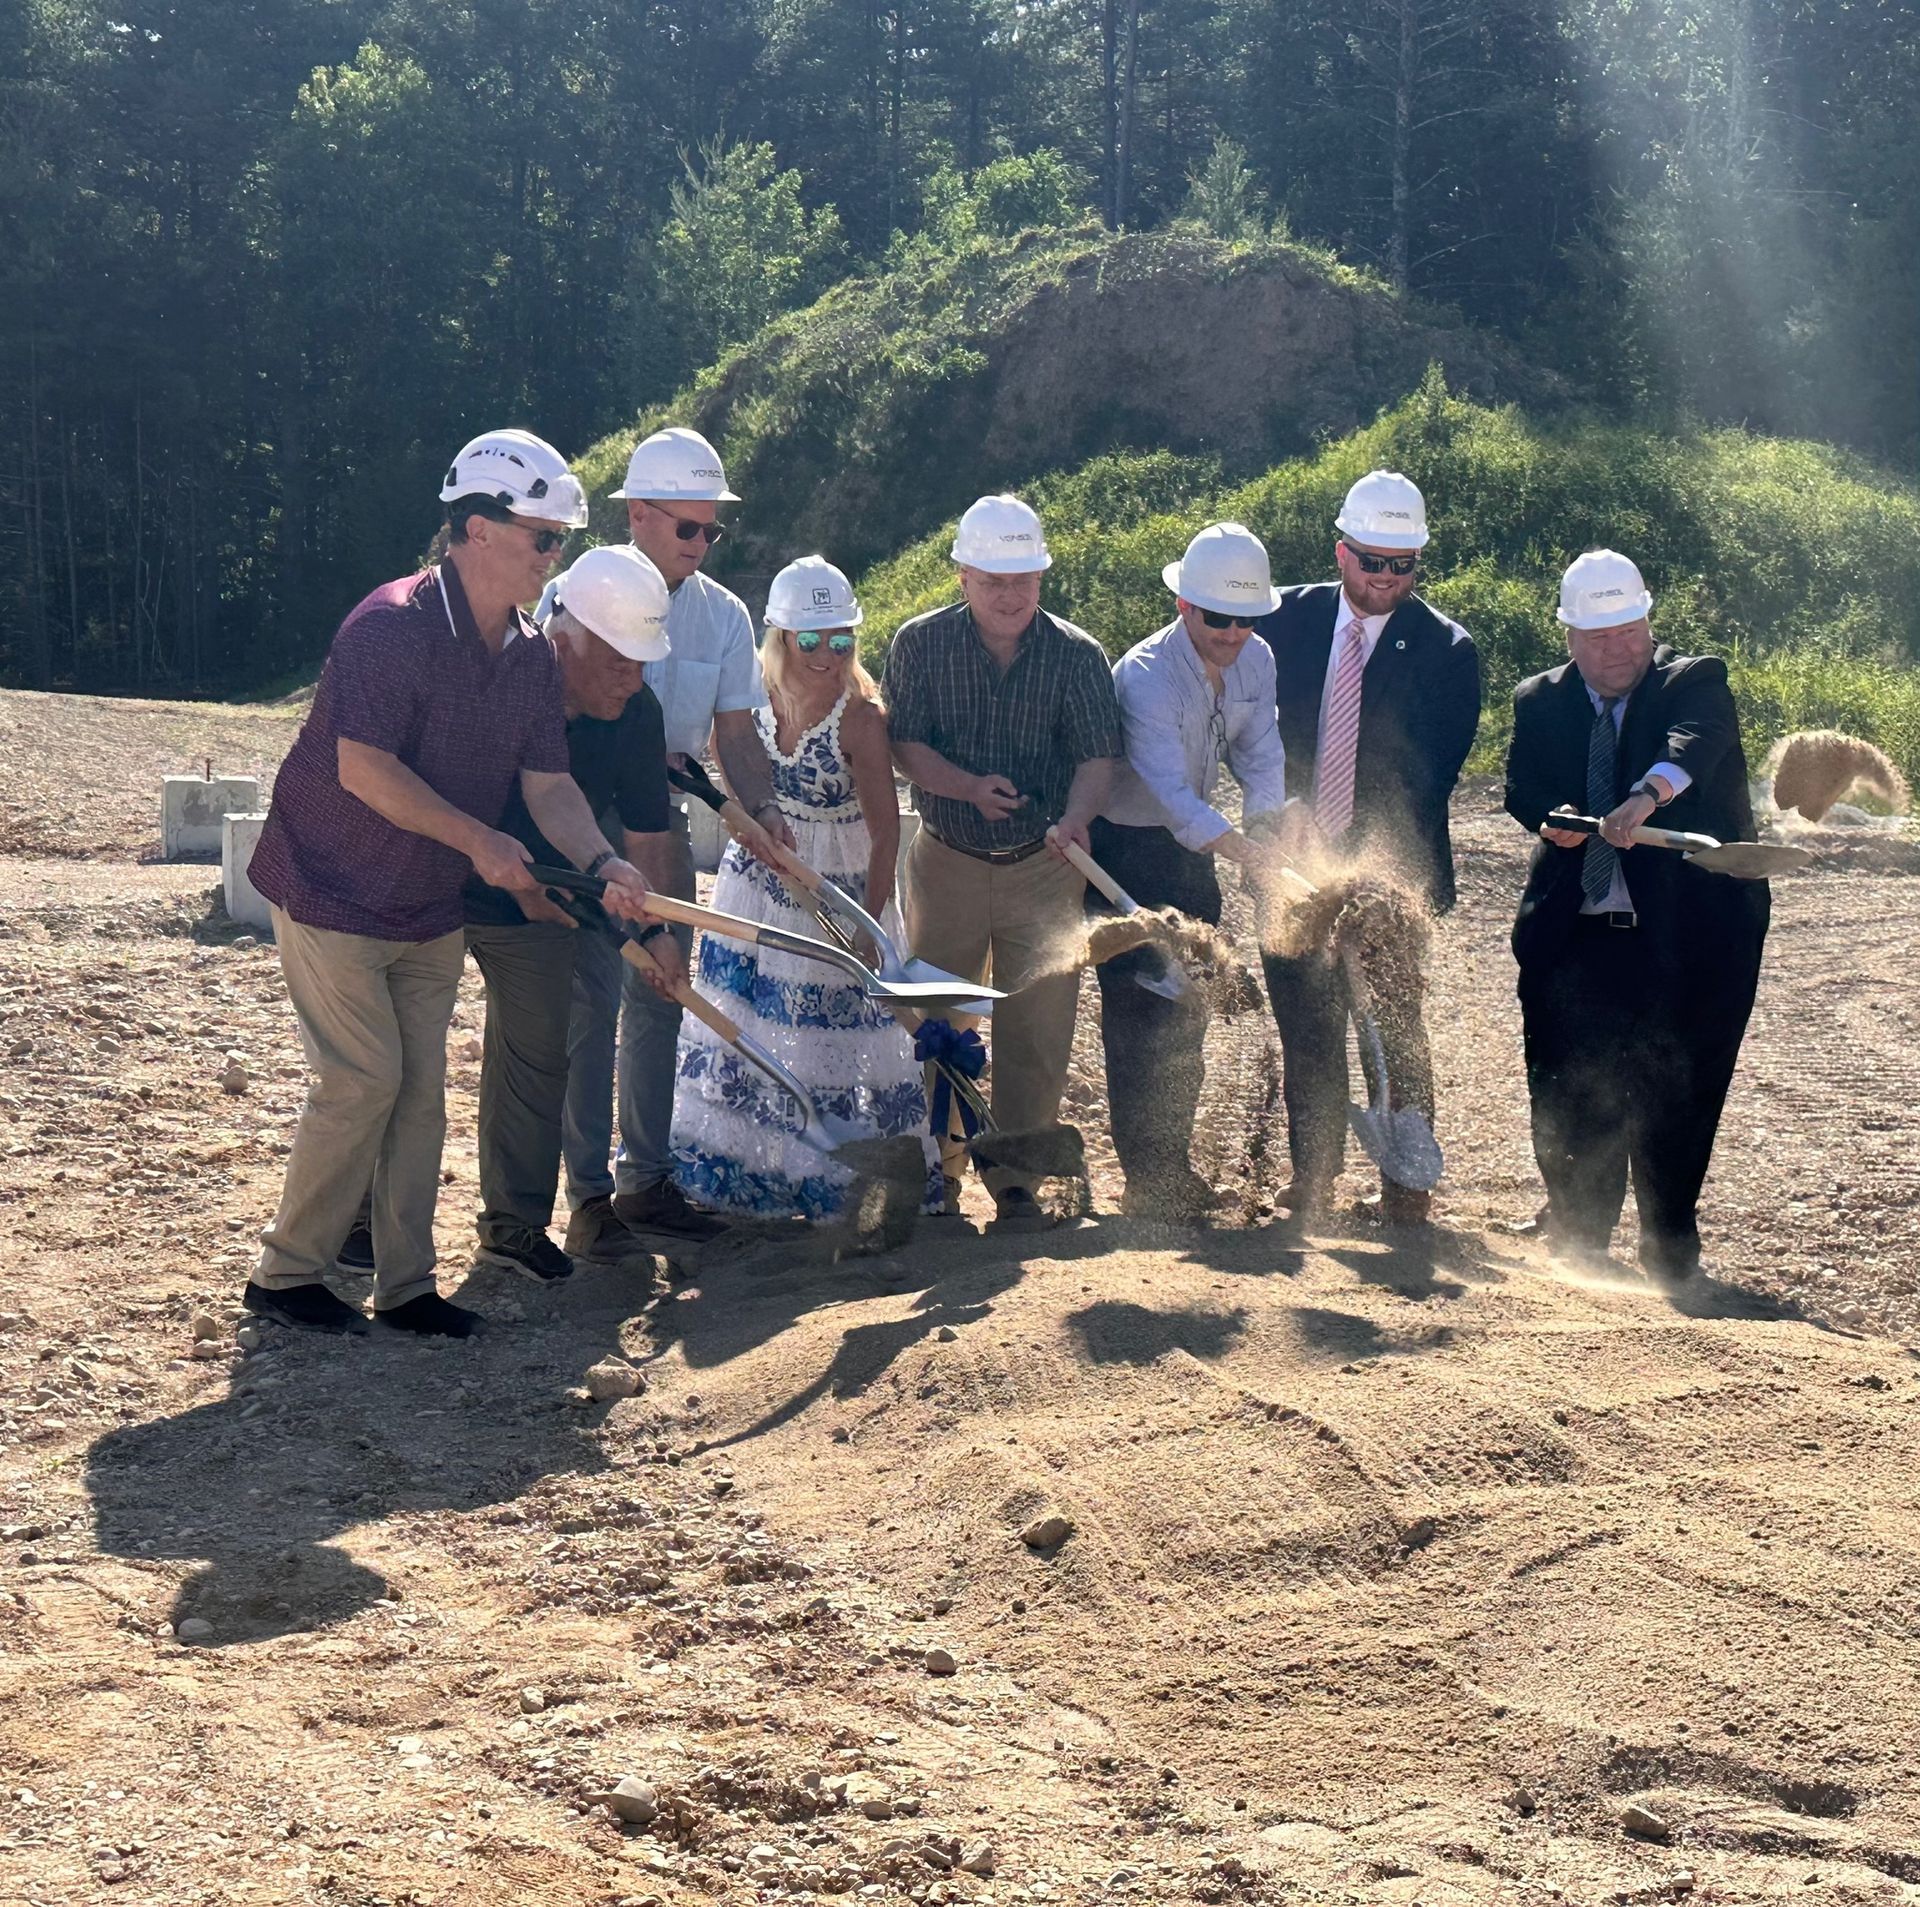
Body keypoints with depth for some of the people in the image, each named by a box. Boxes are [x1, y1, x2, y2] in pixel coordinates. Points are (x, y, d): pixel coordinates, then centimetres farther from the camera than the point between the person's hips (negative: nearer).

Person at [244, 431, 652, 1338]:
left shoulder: (533, 657, 3)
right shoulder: (393, 624, -21)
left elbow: (548, 784, 0)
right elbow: (364, 767, -27)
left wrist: (604, 863, -18)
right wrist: (479, 839, -26)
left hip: (432, 911, 8)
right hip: (332, 892, -8)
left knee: (422, 1088, 7)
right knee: (363, 1079, -9)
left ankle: (405, 1284, 15)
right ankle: (285, 1273, 5)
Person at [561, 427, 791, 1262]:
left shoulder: (724, 615, 4)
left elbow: (735, 730, 3)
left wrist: (761, 803, -15)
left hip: (664, 825, 5)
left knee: (658, 1001, 10)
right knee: (590, 1004, -6)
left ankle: (645, 1180, 20)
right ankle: (589, 1196, -3)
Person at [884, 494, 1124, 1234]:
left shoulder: (1076, 655, -3)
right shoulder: (920, 645, -2)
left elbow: (1097, 754, -10)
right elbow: (905, 744, -5)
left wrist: (1076, 814, -30)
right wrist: (971, 788, -22)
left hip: (1043, 868, 0)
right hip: (946, 861, 0)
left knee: (1036, 1028, -2)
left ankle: (1015, 1180, 7)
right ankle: (938, 1171, 22)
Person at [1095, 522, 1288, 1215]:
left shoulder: (1255, 662, -4)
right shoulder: (1144, 675, -26)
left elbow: (1259, 754, -2)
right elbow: (1172, 790, -35)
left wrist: (1264, 827, -22)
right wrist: (1242, 849, -47)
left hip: (1192, 844, 7)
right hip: (1124, 846, -7)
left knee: (1188, 1008, 8)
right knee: (1137, 1010, -9)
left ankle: (1175, 1165, 18)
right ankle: (1144, 1177, -4)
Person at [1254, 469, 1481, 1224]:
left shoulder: (1446, 649, -4)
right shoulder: (1290, 618, 5)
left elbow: (1432, 774, -8)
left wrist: (1371, 861, -20)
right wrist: (1282, 810, -7)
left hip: (1390, 872, -3)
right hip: (1294, 863, 3)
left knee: (1394, 1033, -2)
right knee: (1305, 1031, 9)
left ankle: (1406, 1184, 10)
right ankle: (1312, 1178, 20)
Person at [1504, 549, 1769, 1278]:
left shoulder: (1694, 682, -1)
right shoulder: (1539, 703, 11)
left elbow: (1693, 743, -22)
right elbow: (1522, 787, -1)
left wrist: (1647, 794, -43)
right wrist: (1553, 819, -24)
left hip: (1685, 935, -3)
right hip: (1573, 936, 3)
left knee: (1675, 1096, 1)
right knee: (1566, 1095, 5)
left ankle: (1670, 1246, 17)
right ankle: (1577, 1239, 23)